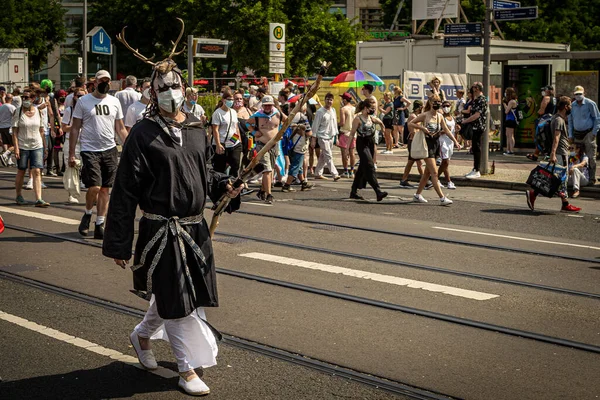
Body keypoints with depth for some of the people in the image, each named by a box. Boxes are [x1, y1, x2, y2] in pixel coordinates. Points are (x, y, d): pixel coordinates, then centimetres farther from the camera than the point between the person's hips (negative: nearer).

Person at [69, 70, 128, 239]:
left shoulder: (114, 102, 8)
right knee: (94, 187, -14)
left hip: (110, 150, 4)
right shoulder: (83, 101, -1)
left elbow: (121, 128, 12)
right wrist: (71, 154, -5)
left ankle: (99, 225, 13)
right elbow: (75, 128, 0)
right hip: (90, 150, -3)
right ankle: (87, 214, 15)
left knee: (105, 189, 5)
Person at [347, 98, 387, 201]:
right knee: (369, 167, -15)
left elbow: (380, 122, 30)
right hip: (362, 144, -8)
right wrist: (347, 147, -9)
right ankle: (378, 191, -24)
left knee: (362, 168, 12)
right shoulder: (358, 118, -9)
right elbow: (352, 134, -8)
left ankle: (354, 192, 21)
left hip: (370, 144, 8)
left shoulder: (372, 118, 9)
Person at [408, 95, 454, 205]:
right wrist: (422, 128, -18)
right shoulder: (424, 115, -8)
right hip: (427, 144, -7)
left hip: (436, 144, 7)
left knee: (428, 171, 14)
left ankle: (418, 194, 25)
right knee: (434, 172, -11)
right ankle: (442, 198, -14)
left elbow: (446, 130, 9)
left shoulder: (440, 116, 7)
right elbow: (410, 123, -5)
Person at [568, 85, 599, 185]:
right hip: (577, 134, 5)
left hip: (588, 133, -5)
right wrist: (570, 135, 11)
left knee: (590, 157, -5)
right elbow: (570, 120, 17)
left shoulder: (590, 104, -7)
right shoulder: (572, 105, 7)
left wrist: (594, 133, -8)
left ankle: (591, 178, -1)